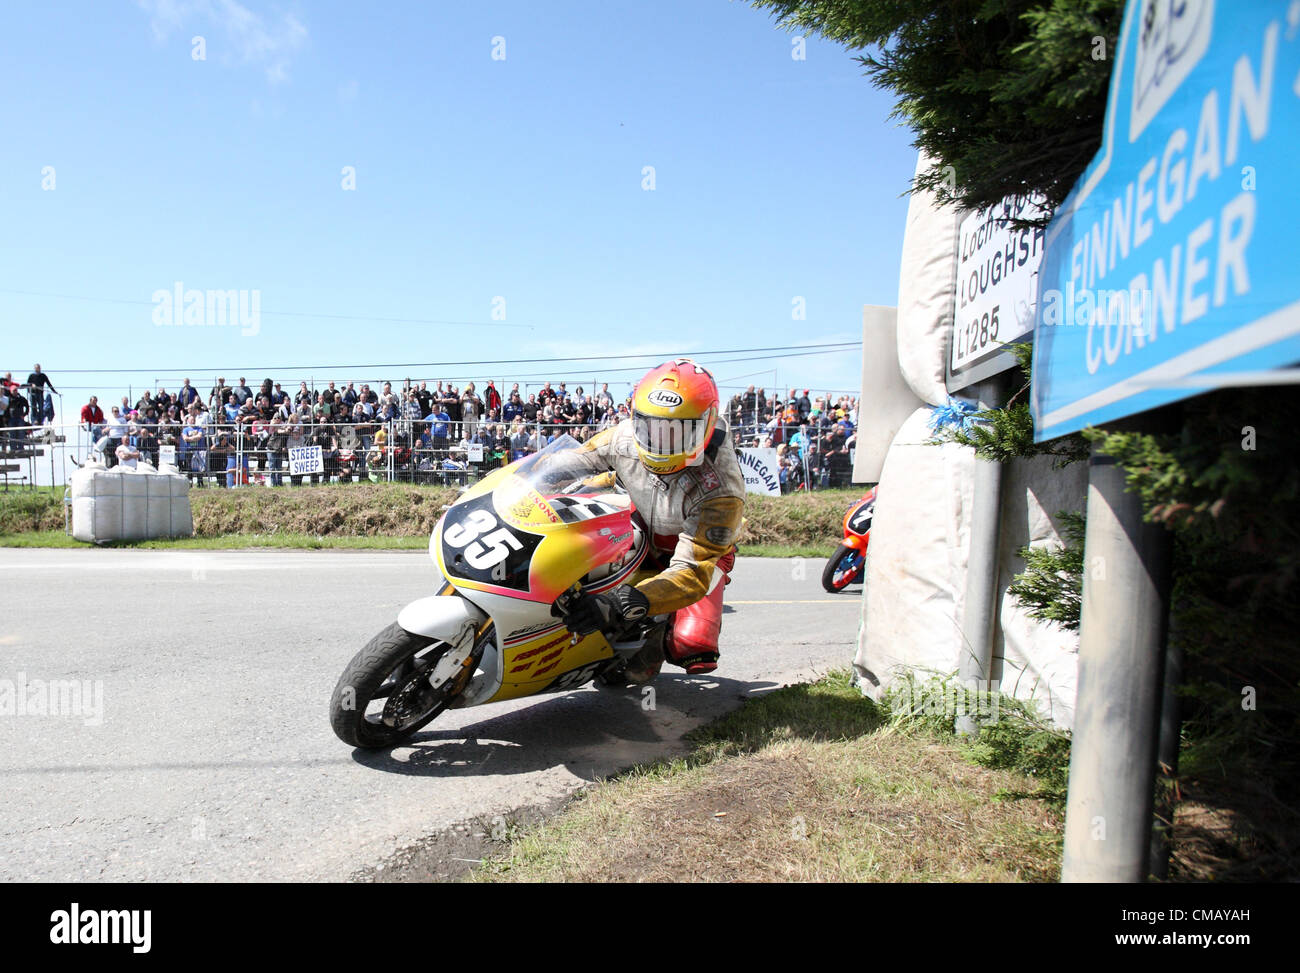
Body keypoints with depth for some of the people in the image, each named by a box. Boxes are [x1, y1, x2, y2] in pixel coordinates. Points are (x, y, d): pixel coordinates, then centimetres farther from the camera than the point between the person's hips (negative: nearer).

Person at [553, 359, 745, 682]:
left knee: (693, 649, -24)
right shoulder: (624, 439, -23)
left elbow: (692, 573, -42)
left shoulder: (720, 492, -36)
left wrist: (626, 603, -57)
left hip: (700, 551, -4)